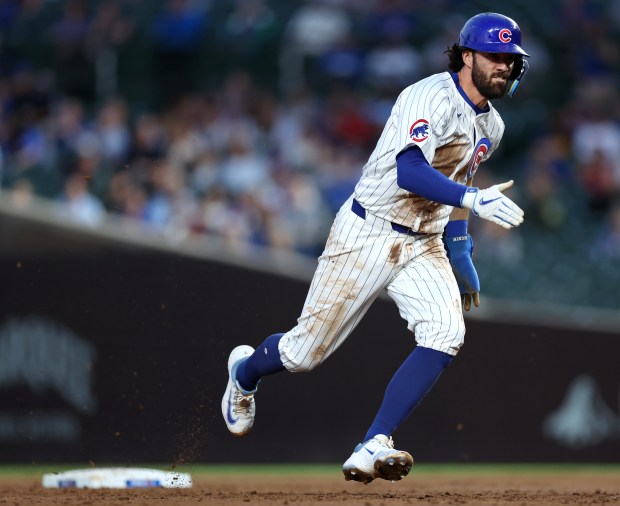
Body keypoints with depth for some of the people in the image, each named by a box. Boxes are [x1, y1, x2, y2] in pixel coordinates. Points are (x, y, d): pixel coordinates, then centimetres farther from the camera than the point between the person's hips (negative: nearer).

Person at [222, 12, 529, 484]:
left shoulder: (491, 126, 9)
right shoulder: (433, 97, -18)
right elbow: (410, 173, -32)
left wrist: (460, 255, 24)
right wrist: (473, 199, -43)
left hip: (423, 245, 7)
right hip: (368, 234, -7)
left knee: (445, 333, -21)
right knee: (306, 351, 1)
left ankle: (373, 447, -24)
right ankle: (245, 371, 37)